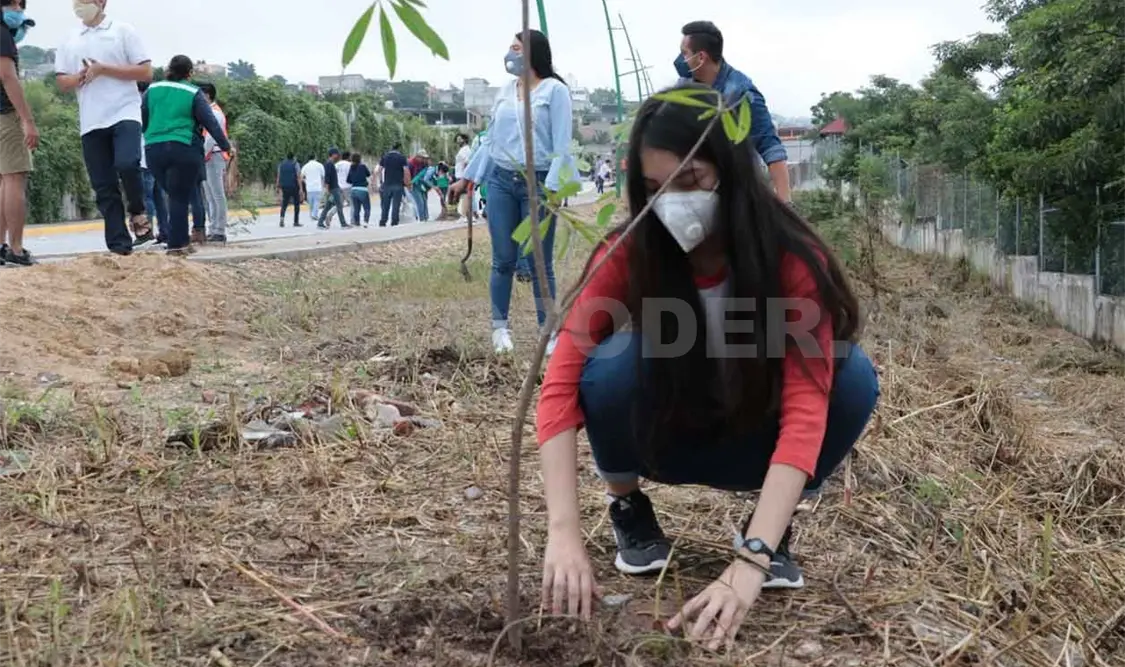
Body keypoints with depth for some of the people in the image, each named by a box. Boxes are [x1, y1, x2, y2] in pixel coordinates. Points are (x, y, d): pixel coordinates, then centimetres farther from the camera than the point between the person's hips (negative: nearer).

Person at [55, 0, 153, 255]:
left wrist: (102, 68, -10)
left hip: (124, 113, -4)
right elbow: (62, 82, 16)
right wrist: (79, 77, -7)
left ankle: (137, 213, -2)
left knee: (127, 164, -28)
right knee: (104, 187, 1)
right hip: (91, 123, 4)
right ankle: (119, 246, 4)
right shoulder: (70, 42, 16)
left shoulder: (123, 31, 4)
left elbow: (146, 72, -3)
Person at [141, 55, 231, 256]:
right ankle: (176, 244, -2)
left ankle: (181, 240, 18)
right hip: (182, 149, -4)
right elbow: (210, 122, -2)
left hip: (153, 149, 4)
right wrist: (226, 146, 2)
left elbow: (142, 121, 19)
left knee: (174, 195, 16)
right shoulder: (194, 93, 3)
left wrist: (150, 137, 31)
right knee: (180, 197, 0)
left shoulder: (152, 89, 15)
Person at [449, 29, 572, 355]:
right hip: (501, 181, 4)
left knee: (540, 263, -1)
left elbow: (562, 145, -10)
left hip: (538, 183, -4)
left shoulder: (555, 90, -4)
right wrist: (468, 177, 16)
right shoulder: (505, 90, 12)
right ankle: (500, 328, 14)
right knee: (503, 260, 5)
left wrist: (551, 188, -19)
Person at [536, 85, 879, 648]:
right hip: (662, 437, 0)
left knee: (852, 374, -29)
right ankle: (627, 508, -3)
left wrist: (749, 562, -48)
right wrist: (563, 533, -43)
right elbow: (560, 386, -29)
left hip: (749, 437, 0)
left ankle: (771, 533, -5)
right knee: (615, 361, -33)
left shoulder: (793, 258, -27)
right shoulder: (627, 254, -23)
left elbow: (807, 403, -36)